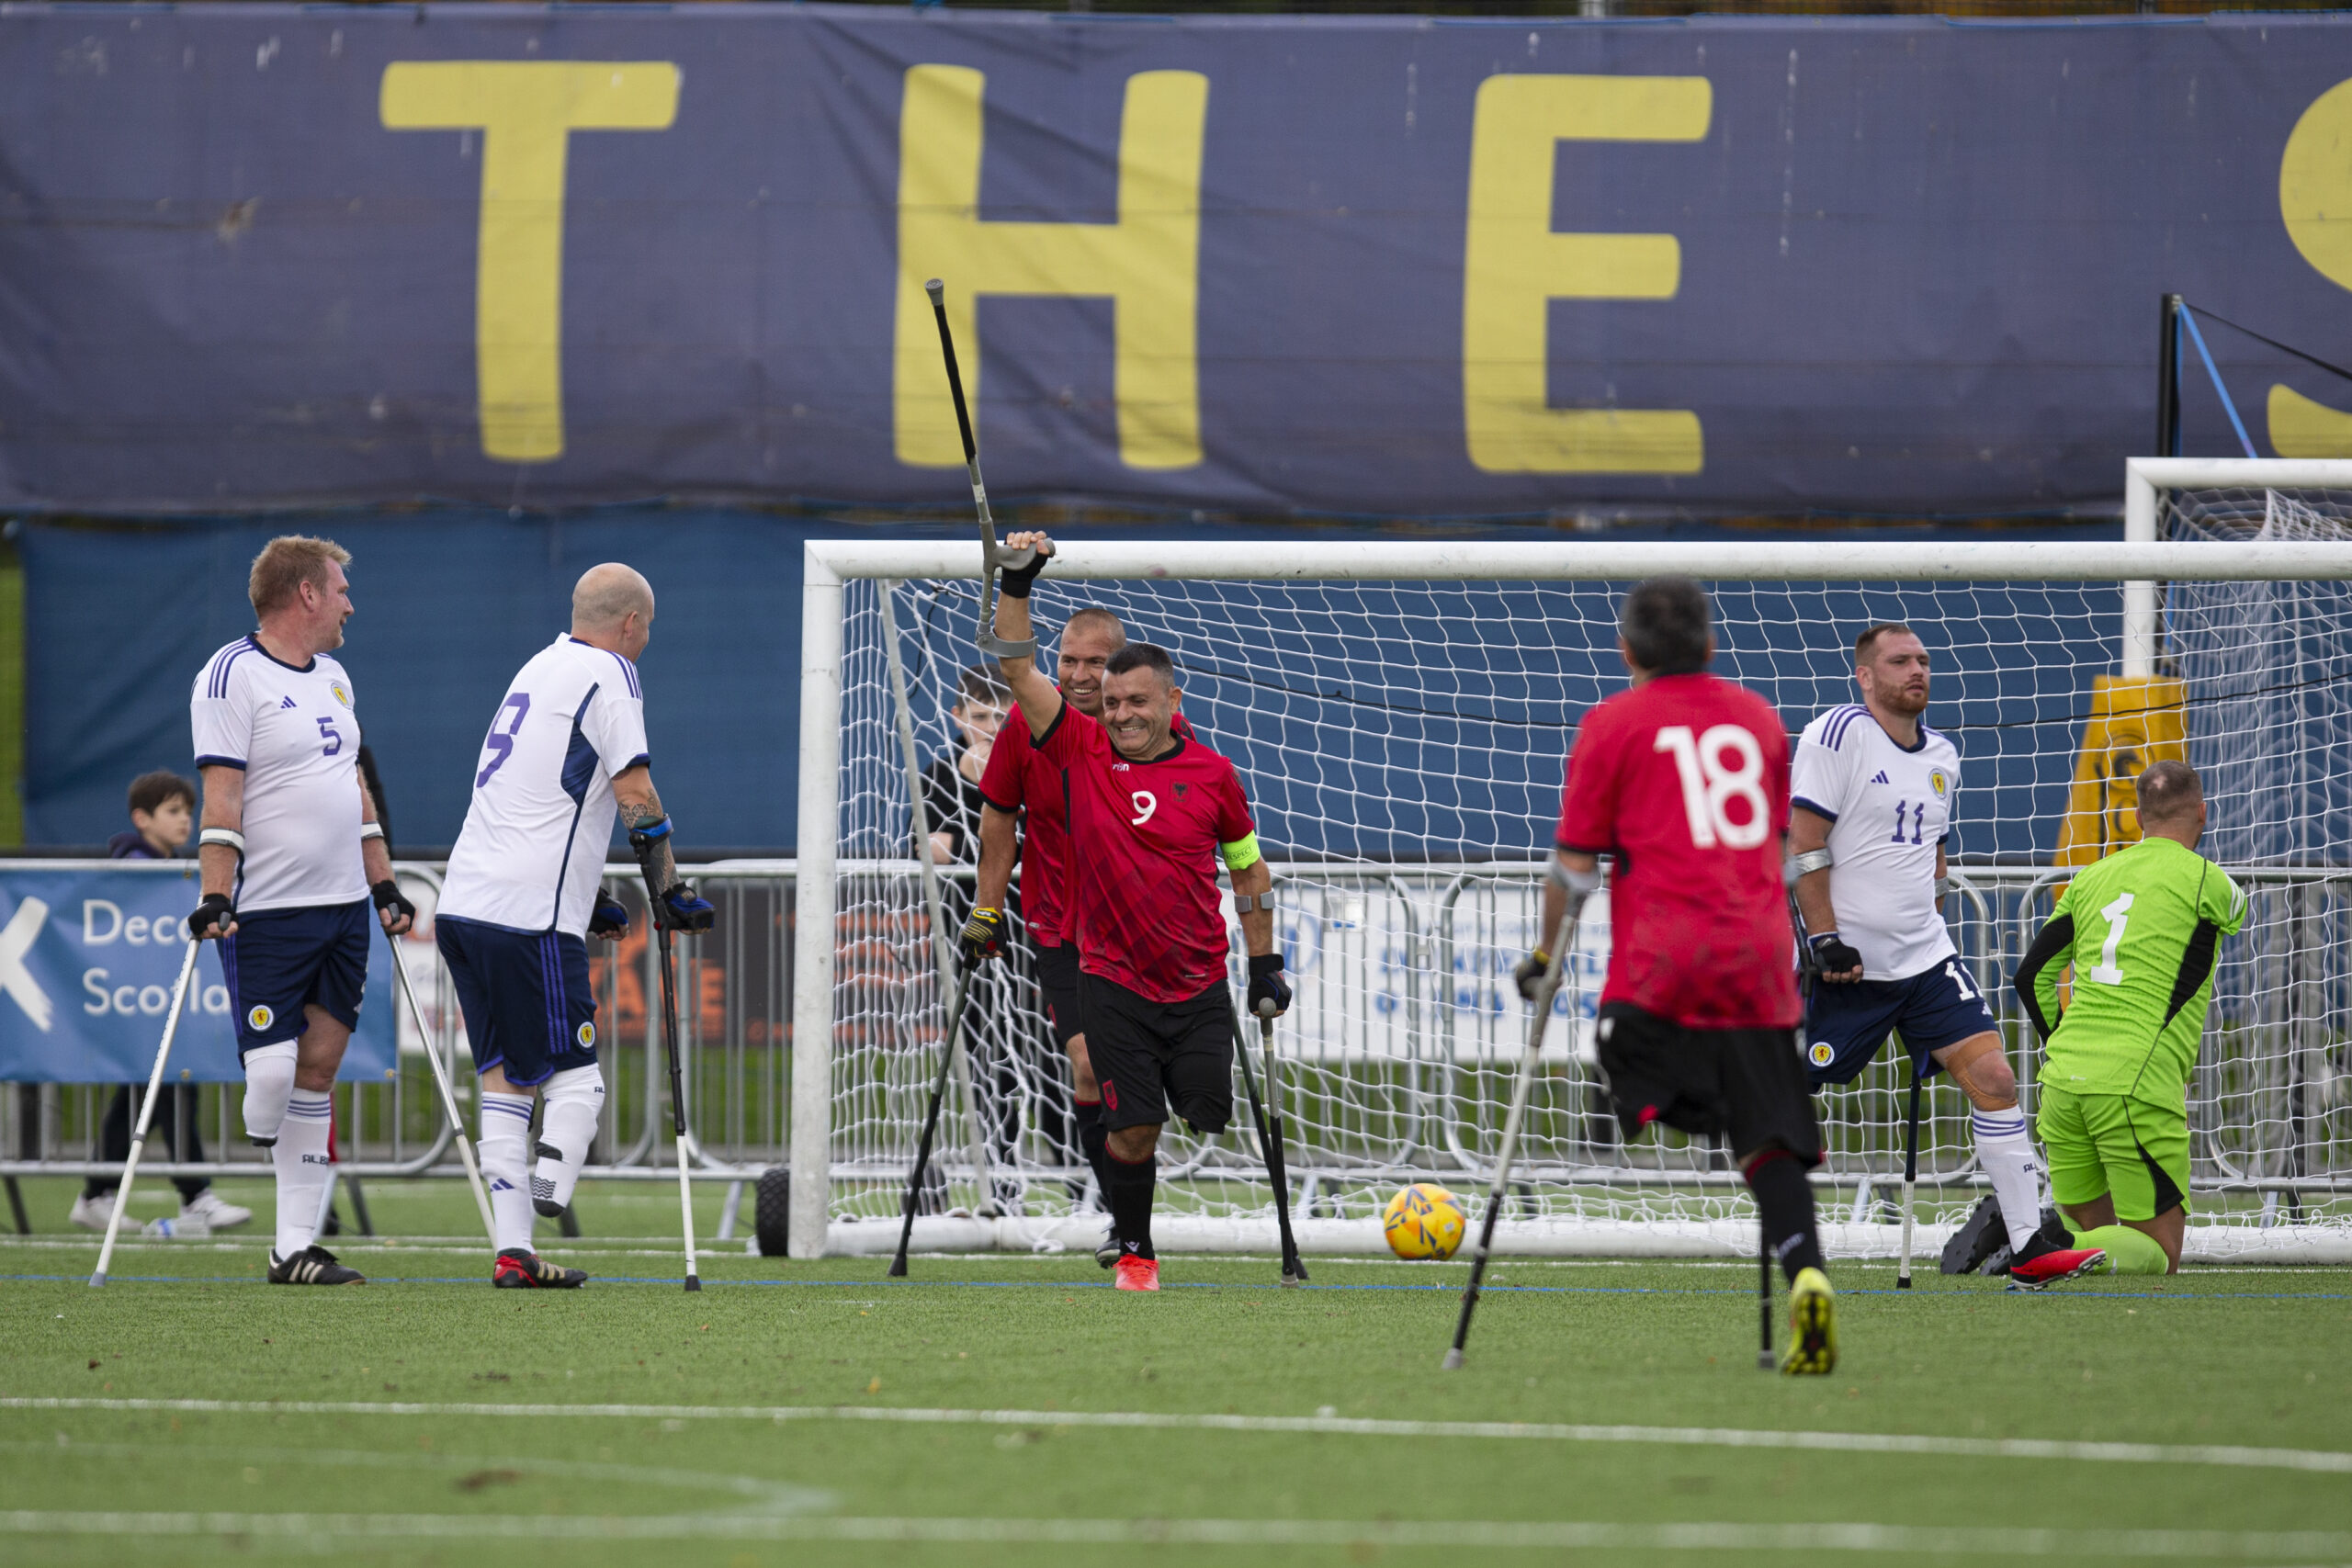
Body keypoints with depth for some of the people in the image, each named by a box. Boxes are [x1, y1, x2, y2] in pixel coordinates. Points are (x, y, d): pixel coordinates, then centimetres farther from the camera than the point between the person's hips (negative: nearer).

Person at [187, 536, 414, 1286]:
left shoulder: (332, 678, 16)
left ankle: (294, 1247, 4)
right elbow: (221, 800, -14)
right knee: (272, 1070, -16)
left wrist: (384, 885, 21)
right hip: (268, 912, -7)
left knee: (318, 1068, 3)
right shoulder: (232, 677, -9)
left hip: (344, 908, 7)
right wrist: (215, 896, -21)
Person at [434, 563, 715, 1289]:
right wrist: (670, 892, -3)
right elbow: (636, 796, -11)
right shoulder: (608, 674, -5)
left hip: (466, 902, 8)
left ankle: (513, 1249, 2)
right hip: (530, 915, -8)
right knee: (576, 1079, -5)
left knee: (505, 1079, 7)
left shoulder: (543, 666, 22)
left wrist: (593, 899, 31)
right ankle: (549, 1192, -26)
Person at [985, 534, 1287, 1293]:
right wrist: (1016, 583, -13)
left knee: (1211, 1124, -2)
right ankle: (1133, 1251, 12)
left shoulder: (1211, 773, 1)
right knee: (1132, 1129, -3)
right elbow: (1018, 668, -3)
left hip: (1200, 988, 1)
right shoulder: (1082, 752, 0)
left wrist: (1264, 962, 12)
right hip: (1112, 981, -1)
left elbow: (1248, 866, 13)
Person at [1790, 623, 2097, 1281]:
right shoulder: (1837, 733, -9)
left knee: (1993, 1077, -7)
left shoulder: (1942, 755, 13)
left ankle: (2025, 1236, -4)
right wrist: (1825, 938, -17)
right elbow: (1802, 842, -12)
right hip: (1851, 964, -6)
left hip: (1926, 956, 6)